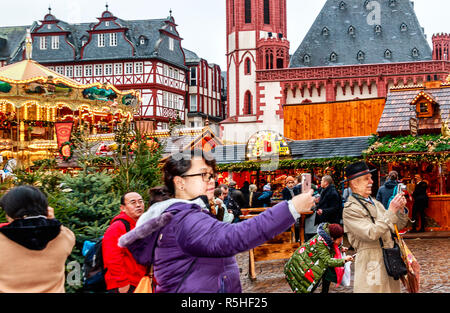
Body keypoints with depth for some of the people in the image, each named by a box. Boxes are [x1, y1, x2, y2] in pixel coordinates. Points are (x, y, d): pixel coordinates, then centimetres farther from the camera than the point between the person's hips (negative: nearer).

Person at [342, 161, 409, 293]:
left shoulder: (375, 203, 14)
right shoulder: (350, 209, -11)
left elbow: (397, 226, 18)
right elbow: (372, 234, -22)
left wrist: (400, 209, 0)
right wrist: (391, 211, -20)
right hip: (372, 266, -8)